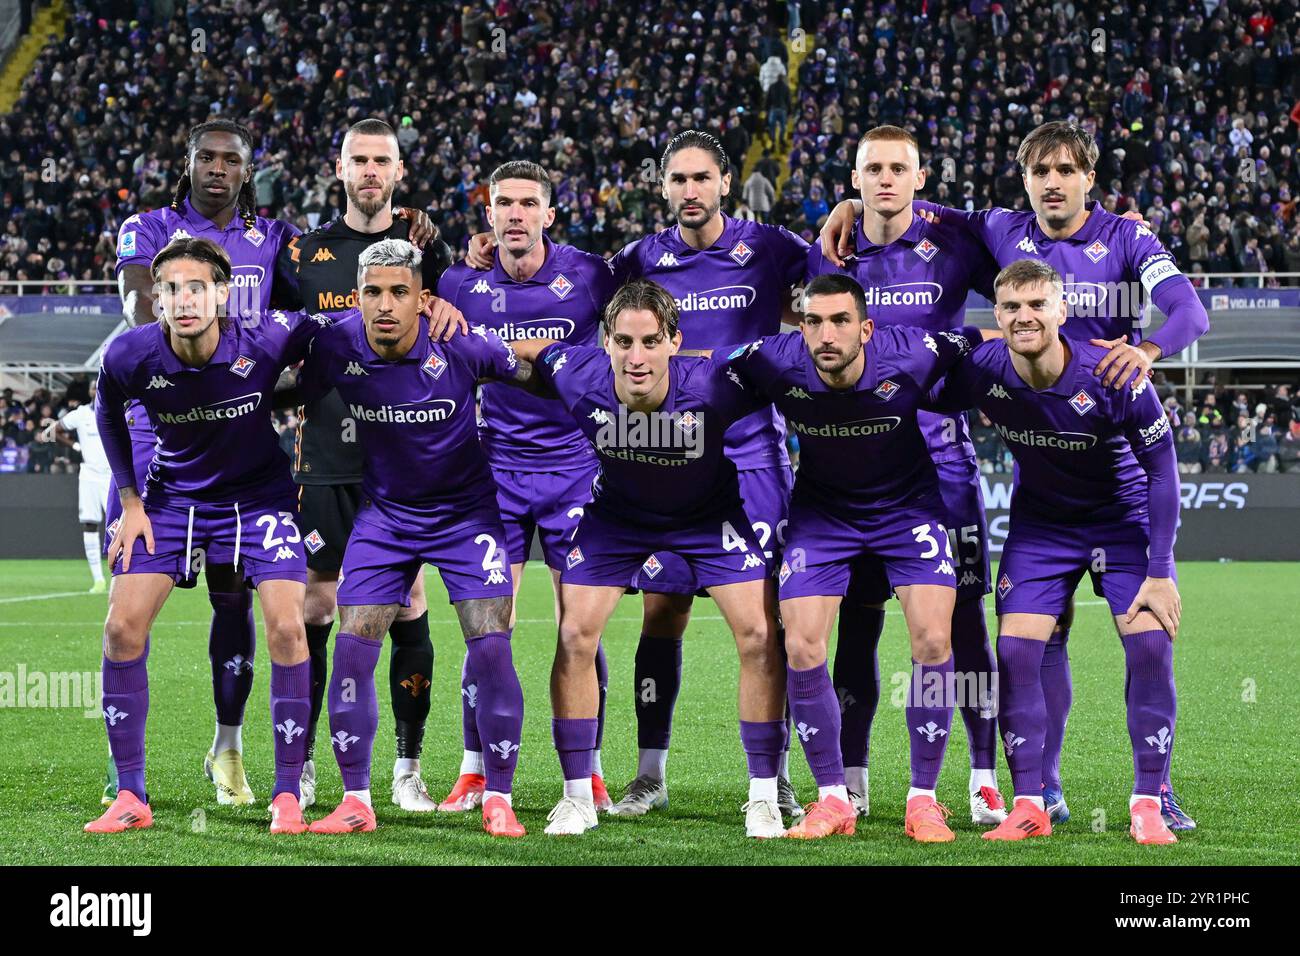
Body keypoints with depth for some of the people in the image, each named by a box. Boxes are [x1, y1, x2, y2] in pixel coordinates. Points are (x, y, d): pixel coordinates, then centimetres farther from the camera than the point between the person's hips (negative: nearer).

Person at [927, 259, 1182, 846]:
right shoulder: (981, 370, -21)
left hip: (1123, 517, -2)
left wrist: (1159, 571, -18)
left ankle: (1147, 805, -5)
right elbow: (926, 409, 0)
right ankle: (1028, 805, -1)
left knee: (1151, 644, -16)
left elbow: (1161, 470, -17)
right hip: (1038, 523, 2)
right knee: (1015, 648, -10)